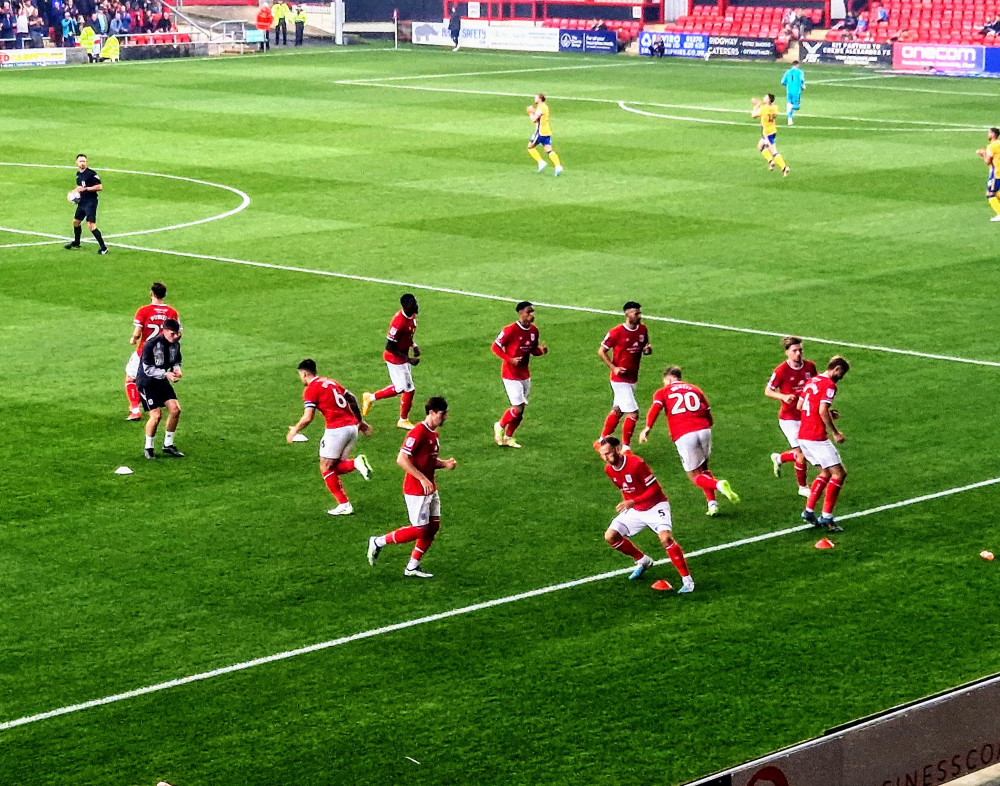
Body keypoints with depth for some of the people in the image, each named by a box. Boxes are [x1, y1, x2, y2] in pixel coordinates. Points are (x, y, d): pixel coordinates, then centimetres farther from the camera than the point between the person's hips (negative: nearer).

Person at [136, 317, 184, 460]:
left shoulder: (175, 344, -2)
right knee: (156, 415, -14)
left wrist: (176, 368, -9)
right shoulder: (150, 345, -23)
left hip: (162, 381, 7)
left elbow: (176, 361, 14)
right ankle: (148, 448, 6)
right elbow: (147, 369, -21)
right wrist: (166, 374, -30)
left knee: (175, 410, -4)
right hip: (146, 382, -7)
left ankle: (168, 445, 12)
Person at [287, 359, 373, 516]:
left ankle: (344, 505, -2)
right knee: (335, 467, 15)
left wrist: (294, 430, 6)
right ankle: (356, 463, -14)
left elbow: (308, 417, -10)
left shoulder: (311, 389, -4)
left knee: (326, 468, 5)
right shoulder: (331, 382, 20)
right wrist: (360, 421, 26)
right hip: (352, 427, 8)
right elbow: (352, 399, 21)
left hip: (336, 430, -8)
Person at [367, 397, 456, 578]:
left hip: (430, 489, 9)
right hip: (416, 490, -9)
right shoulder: (418, 432, -19)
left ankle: (412, 567, 16)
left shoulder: (433, 433, 10)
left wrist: (445, 463, 1)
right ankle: (378, 542, 10)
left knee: (433, 526, 7)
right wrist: (423, 479, -25)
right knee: (419, 530, -6)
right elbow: (402, 459, -24)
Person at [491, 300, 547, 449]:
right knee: (518, 407, -11)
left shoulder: (534, 330, 3)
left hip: (525, 374, 7)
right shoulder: (511, 330, -18)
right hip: (510, 374, -7)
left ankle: (508, 438, 25)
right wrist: (510, 359, -24)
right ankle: (500, 426, 16)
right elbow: (495, 347, -12)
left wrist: (541, 350, -8)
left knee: (520, 411, 9)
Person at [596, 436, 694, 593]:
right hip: (634, 510, 7)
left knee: (666, 538, -29)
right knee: (610, 537, -2)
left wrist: (632, 502, -31)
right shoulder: (609, 470, -4)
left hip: (655, 506, -7)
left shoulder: (636, 463, -26)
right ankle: (642, 561, 22)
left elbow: (655, 489, -23)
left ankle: (687, 580, -18)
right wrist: (626, 504, 7)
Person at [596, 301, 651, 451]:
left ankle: (602, 441, 33)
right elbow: (601, 351, -8)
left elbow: (644, 348, 15)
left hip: (633, 379, 7)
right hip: (620, 379, -7)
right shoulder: (616, 332, -17)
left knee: (617, 411, 18)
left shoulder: (643, 330, 1)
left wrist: (647, 350, -10)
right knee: (633, 413, -11)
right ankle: (625, 447, 3)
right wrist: (614, 368, -19)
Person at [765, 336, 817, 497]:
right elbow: (768, 391, -8)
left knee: (803, 452, 9)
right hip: (789, 418, -6)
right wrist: (783, 397, -25)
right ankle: (802, 487, 14)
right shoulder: (781, 371, -16)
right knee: (802, 453, -6)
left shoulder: (810, 366, -1)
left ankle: (779, 458, 39)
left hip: (806, 416, 6)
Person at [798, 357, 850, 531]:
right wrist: (836, 432, -12)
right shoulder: (829, 385, -11)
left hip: (802, 436, 9)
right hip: (816, 437, -9)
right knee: (839, 473, -4)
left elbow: (799, 406, 21)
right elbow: (822, 411, -21)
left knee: (826, 473, 20)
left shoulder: (812, 381, 16)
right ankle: (826, 517, -7)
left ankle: (809, 511, 16)